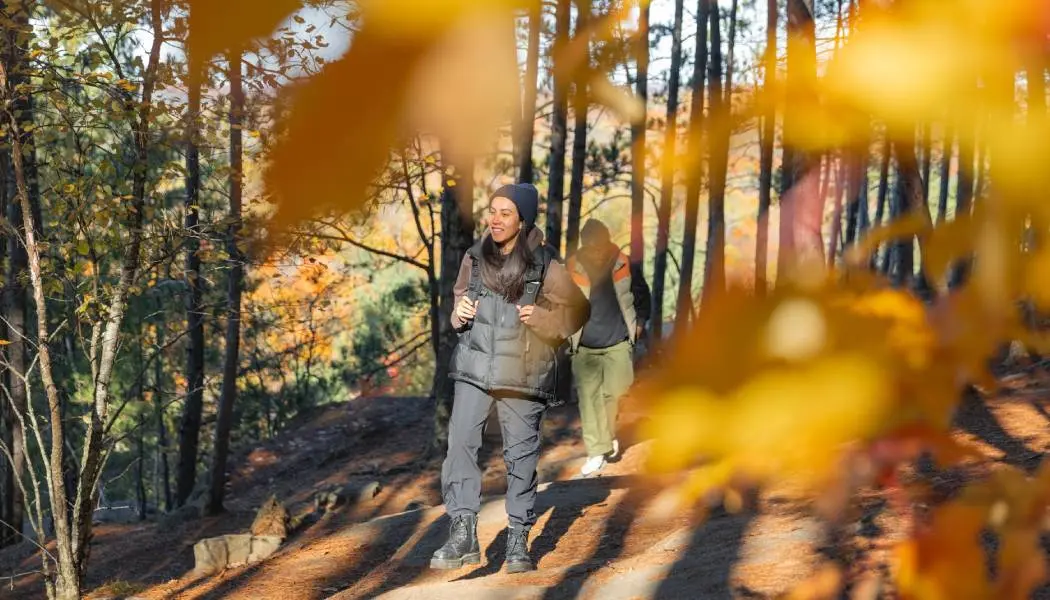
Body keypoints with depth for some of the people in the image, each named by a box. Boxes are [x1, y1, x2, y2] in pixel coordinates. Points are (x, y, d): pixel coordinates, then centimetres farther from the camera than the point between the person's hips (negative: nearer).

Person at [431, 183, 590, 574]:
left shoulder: (544, 265, -6)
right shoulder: (474, 258, 3)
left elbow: (577, 310, 2)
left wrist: (542, 319, -15)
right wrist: (459, 313, -4)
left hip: (522, 371, -2)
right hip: (474, 367, 2)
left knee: (521, 453, 3)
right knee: (460, 442, -10)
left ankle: (518, 539, 15)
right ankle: (463, 534, -7)